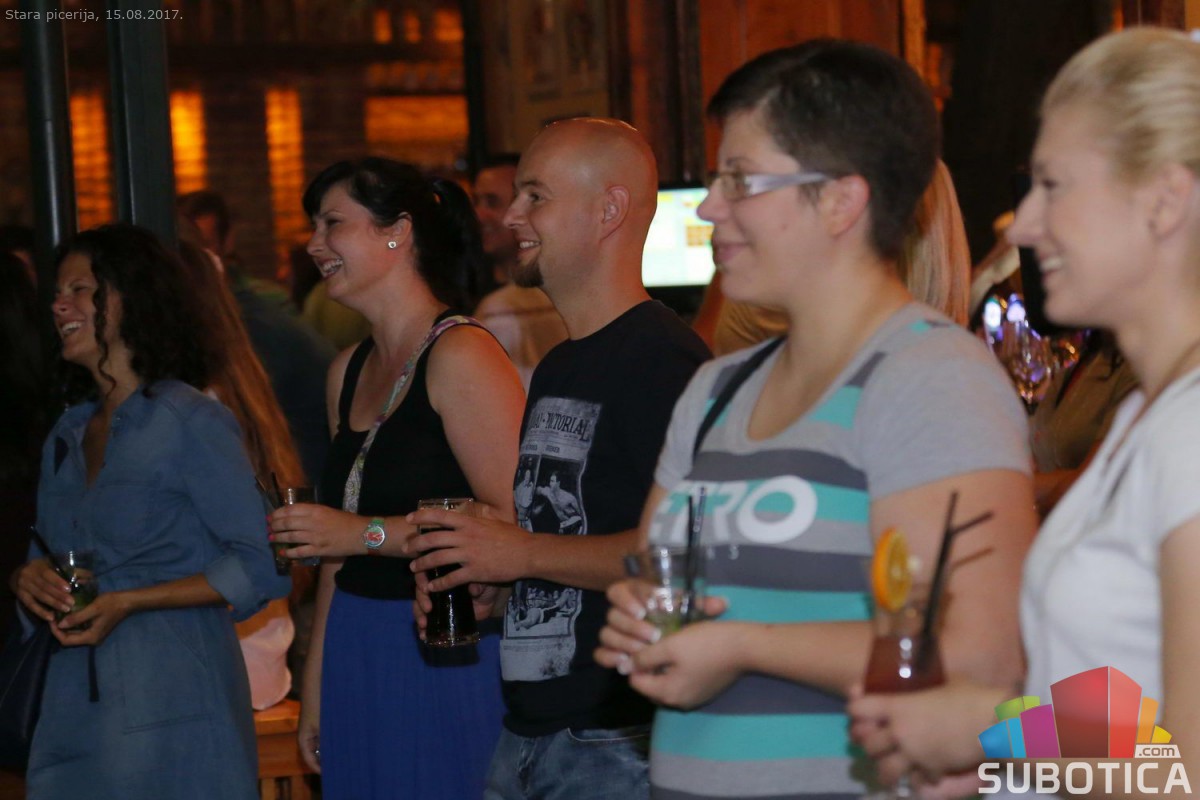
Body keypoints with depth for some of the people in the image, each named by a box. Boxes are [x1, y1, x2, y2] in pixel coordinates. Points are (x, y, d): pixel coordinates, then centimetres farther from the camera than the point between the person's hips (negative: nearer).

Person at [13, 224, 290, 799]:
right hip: (73, 705, 6)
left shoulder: (191, 422, -7)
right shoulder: (66, 437, 15)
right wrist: (29, 580, -2)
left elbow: (261, 566, -12)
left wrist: (128, 602, -17)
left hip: (171, 705, -6)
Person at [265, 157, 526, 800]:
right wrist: (315, 684, 19)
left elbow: (514, 523, -20)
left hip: (446, 661, -8)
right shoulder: (349, 371, 14)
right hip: (355, 661, 8)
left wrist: (367, 533, -17)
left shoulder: (460, 356, -11)